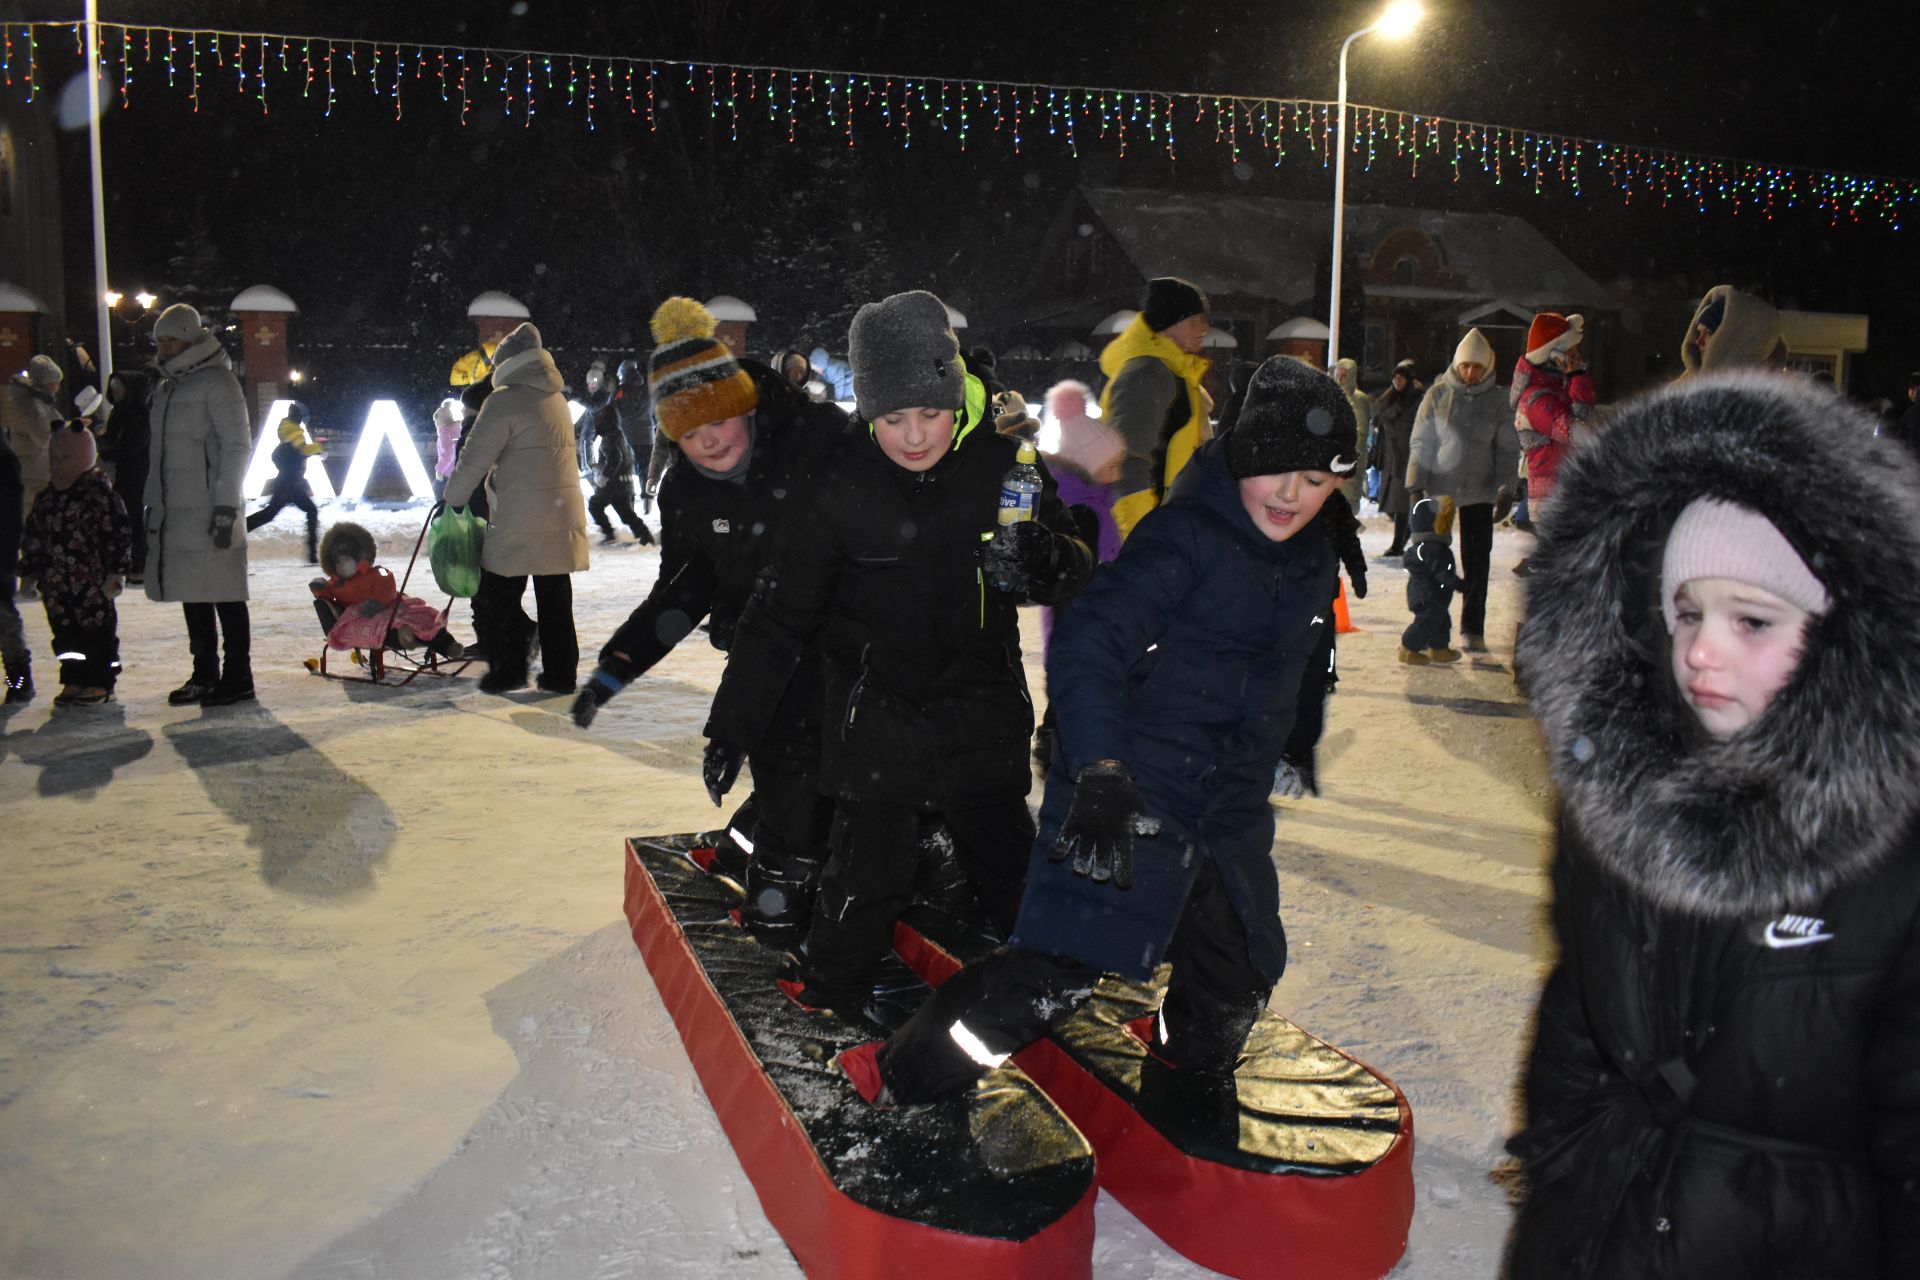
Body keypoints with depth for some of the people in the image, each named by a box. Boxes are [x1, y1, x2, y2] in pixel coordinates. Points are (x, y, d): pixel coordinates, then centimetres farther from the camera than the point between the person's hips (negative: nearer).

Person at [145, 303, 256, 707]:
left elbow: (237, 447, -12)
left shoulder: (217, 382, -6)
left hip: (210, 511, -8)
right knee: (192, 594, 12)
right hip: (175, 511, 8)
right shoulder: (167, 388, 19)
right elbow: (161, 451, 22)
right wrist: (154, 504, 16)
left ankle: (237, 678, 2)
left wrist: (226, 508, -17)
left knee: (224, 595, -4)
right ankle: (205, 676, 20)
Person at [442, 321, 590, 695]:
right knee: (555, 599, 12)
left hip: (520, 521, -7)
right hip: (565, 516, 7)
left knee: (495, 597, 5)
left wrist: (453, 498, 6)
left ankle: (508, 668, 6)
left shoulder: (504, 401, -9)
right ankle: (560, 673, 15)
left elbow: (474, 459, -8)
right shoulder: (557, 399, 14)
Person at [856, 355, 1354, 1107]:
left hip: (1229, 815, 8)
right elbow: (1086, 644, -27)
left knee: (1237, 985, 15)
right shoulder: (1185, 535, -16)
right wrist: (1102, 773, -38)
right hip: (1124, 796, -8)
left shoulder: (1312, 564, 10)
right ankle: (893, 1083, 2)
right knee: (1059, 968, -14)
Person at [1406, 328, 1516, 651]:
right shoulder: (1438, 394, -1)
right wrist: (1415, 486, -5)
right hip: (1438, 490, -1)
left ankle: (1472, 630, 8)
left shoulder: (1497, 400, 2)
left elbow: (1508, 449, 6)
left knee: (1477, 562, 1)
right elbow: (1421, 443, 1)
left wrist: (1506, 490, -3)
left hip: (1479, 493, 1)